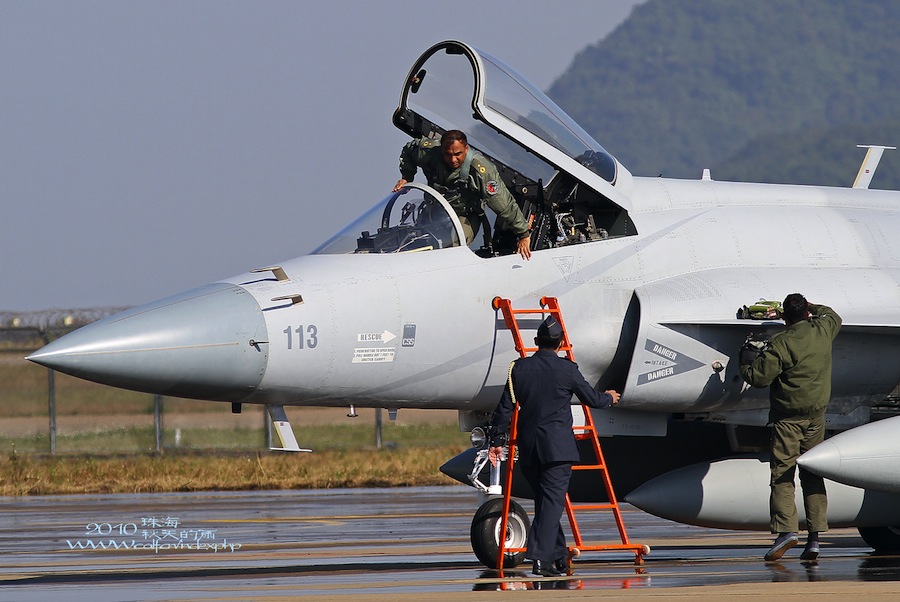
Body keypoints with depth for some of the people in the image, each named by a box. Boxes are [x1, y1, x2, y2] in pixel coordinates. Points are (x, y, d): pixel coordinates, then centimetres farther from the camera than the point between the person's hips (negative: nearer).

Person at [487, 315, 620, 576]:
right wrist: (609, 398, 29)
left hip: (528, 447, 4)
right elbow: (592, 399, 7)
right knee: (552, 502, -5)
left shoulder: (519, 368, 3)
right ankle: (541, 559, -15)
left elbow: (505, 408, 6)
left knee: (545, 501, 15)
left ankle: (559, 557, 21)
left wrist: (497, 441, 14)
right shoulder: (567, 369, -6)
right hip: (557, 447, -4)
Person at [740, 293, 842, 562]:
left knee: (782, 473, -4)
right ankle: (814, 536, 3)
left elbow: (758, 377, -15)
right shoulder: (823, 330, 2)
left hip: (788, 415, -5)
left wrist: (746, 363, 4)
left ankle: (786, 529, -18)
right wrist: (811, 307, 37)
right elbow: (833, 316, 27)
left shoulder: (782, 343, -15)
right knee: (812, 474, 7)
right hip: (817, 411, 5)